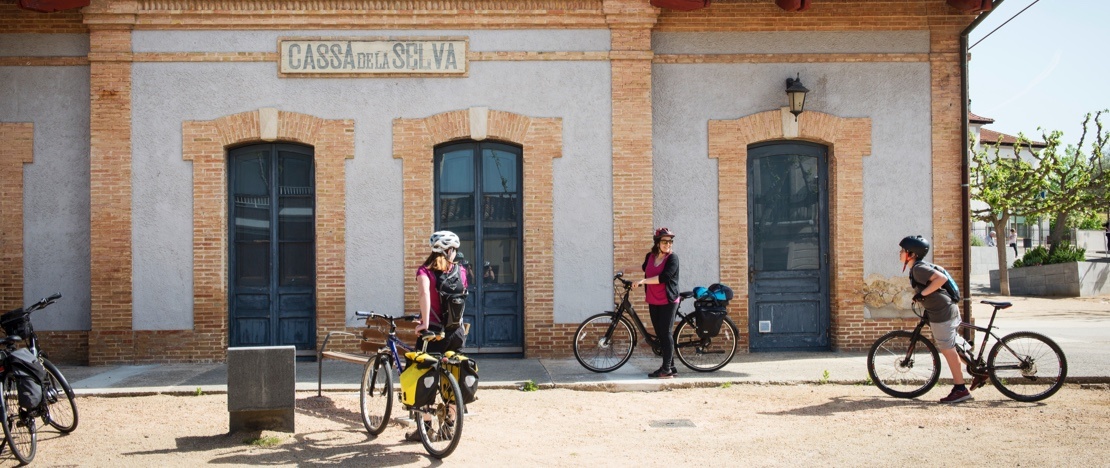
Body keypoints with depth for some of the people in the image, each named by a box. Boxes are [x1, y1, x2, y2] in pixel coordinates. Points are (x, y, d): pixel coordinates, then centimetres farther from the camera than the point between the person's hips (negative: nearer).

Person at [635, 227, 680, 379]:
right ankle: (671, 367, 16)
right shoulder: (650, 257, 7)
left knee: (665, 333, -6)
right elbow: (643, 268, 29)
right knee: (660, 335, 8)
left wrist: (643, 281, -22)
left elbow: (663, 277, -22)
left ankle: (666, 369, -3)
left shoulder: (673, 258, -10)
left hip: (668, 302, -6)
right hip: (653, 302, 6)